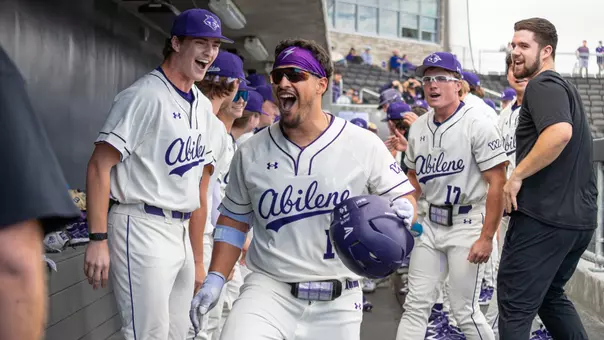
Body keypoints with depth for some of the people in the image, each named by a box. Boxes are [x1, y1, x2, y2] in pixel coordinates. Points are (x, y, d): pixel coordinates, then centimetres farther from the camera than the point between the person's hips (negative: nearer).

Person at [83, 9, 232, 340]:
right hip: (142, 227, -8)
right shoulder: (144, 95, -10)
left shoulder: (203, 106, 16)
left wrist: (197, 259, 18)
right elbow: (99, 165, -15)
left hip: (181, 232, 8)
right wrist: (98, 239, -21)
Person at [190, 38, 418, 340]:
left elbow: (404, 197, 4)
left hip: (338, 303, 0)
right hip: (268, 290, 0)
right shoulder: (251, 153, 5)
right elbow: (234, 219, 13)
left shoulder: (364, 145, -3)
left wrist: (401, 210, -20)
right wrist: (215, 279, 5)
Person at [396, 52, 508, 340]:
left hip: (467, 224, -6)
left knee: (464, 310, -2)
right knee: (416, 305, 7)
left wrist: (486, 238, -17)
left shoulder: (476, 124, -12)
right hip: (431, 224, 6)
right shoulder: (418, 127, 7)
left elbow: (497, 182, -14)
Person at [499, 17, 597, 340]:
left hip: (543, 216, -10)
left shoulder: (543, 85, -11)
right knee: (550, 295, 24)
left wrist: (517, 175, -22)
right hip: (580, 217, 10)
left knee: (515, 305, -3)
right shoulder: (564, 87, 20)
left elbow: (559, 133, -30)